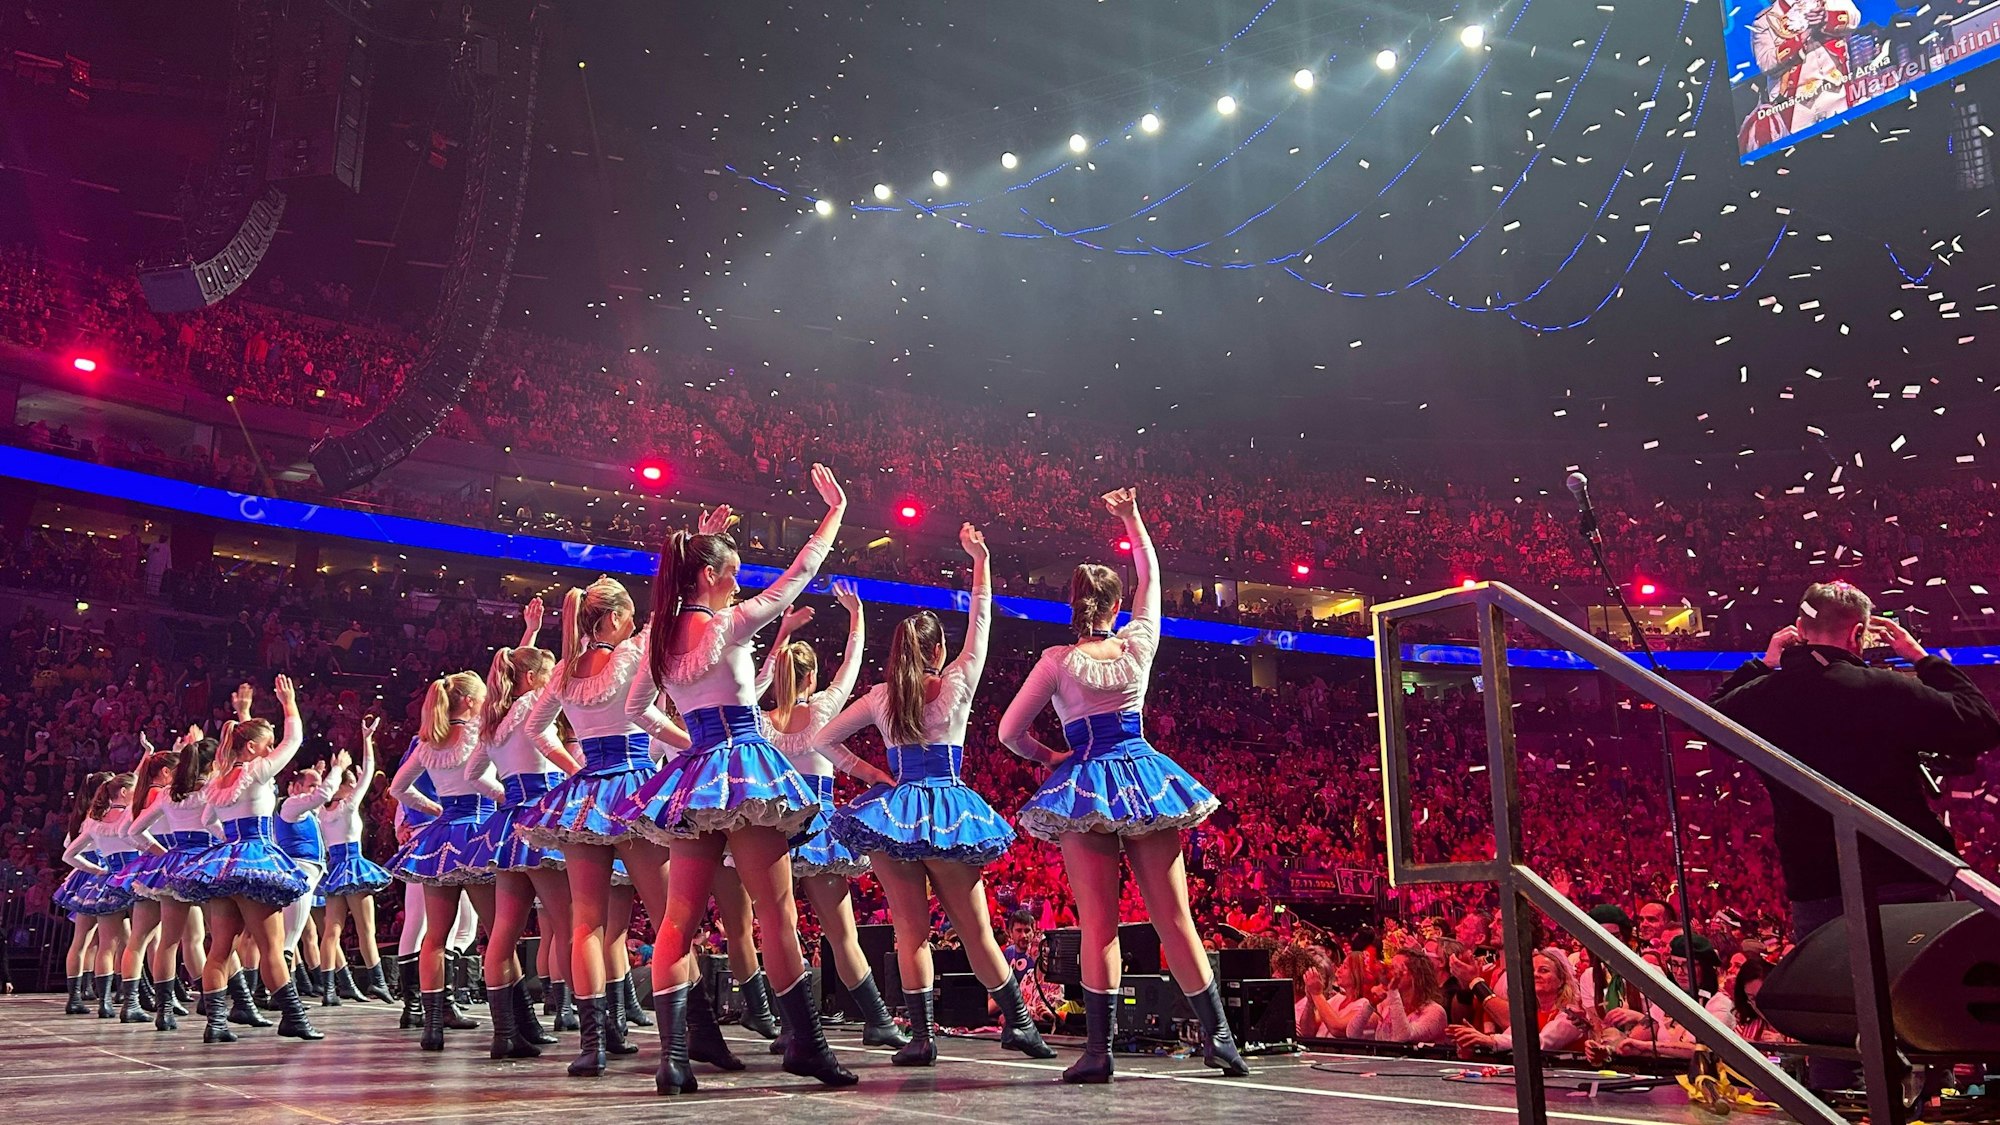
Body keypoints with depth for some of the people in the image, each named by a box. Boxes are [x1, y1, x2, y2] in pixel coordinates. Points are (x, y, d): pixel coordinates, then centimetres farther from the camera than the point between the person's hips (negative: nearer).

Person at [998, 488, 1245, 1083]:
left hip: (1084, 784, -2)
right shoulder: (1138, 643, 2)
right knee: (1174, 916, 5)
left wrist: (1049, 758, 16)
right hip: (1143, 776, 2)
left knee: (1098, 922, -3)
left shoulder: (1057, 660, -4)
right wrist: (1132, 518, 30)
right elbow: (1150, 577, 21)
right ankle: (1218, 1035, 6)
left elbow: (1010, 733, -1)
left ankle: (1098, 1048, -7)